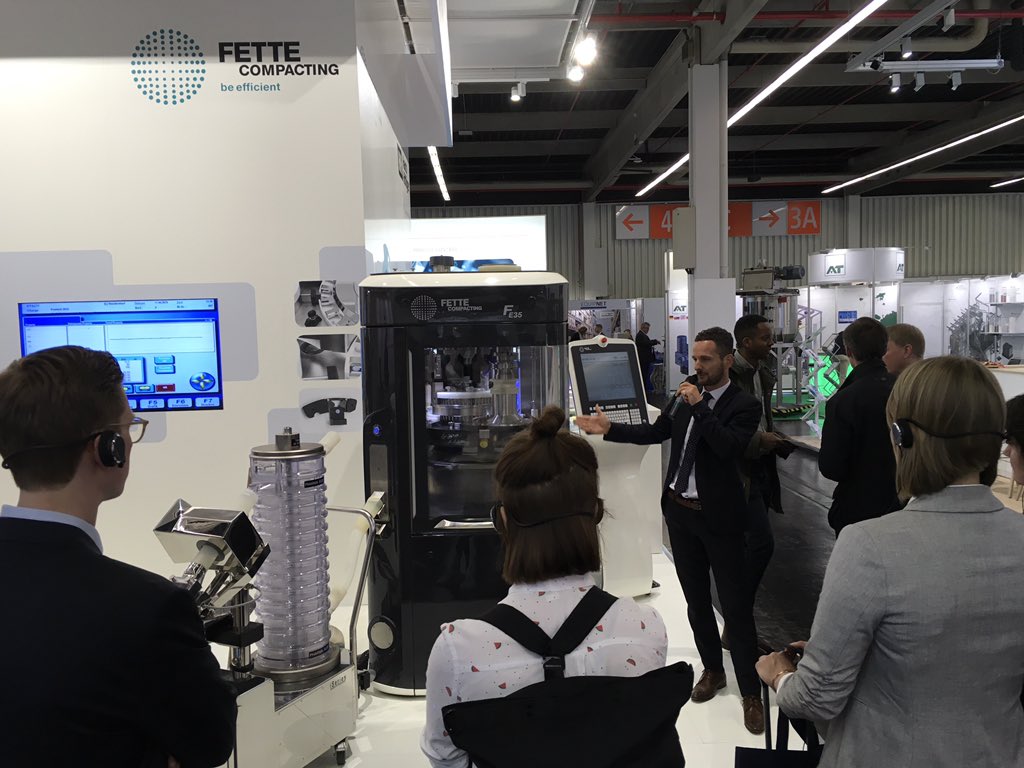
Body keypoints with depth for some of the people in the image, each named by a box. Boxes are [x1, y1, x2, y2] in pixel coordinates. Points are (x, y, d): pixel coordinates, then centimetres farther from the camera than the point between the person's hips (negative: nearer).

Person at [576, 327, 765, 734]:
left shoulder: (744, 405, -12)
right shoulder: (685, 393, 3)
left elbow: (731, 447, -27)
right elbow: (656, 432, 13)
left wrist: (700, 407, -26)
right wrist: (608, 429, 6)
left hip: (718, 517, -5)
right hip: (680, 510, 6)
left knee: (735, 605, 1)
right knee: (696, 598, 18)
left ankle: (751, 693, 14)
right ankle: (712, 669, 36)